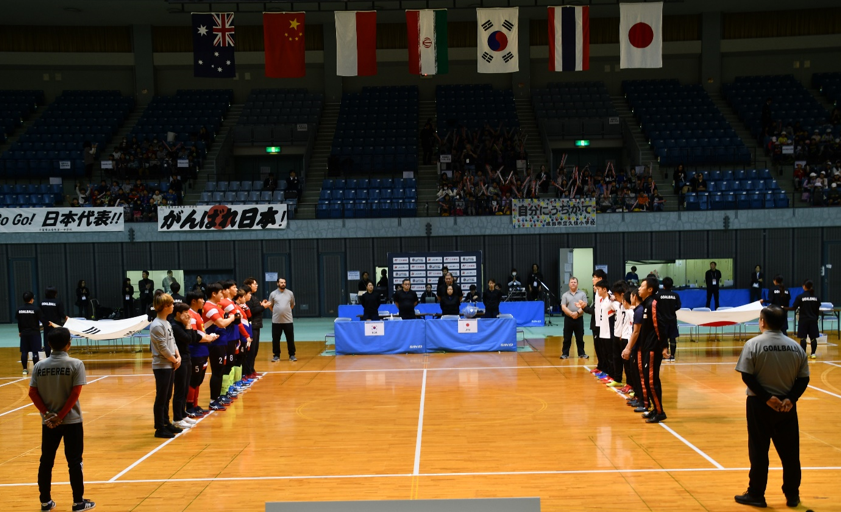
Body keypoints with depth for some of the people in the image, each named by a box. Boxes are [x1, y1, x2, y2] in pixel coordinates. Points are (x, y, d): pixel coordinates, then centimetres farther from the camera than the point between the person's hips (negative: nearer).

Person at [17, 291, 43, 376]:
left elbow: (18, 322, 8)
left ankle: (25, 369, 11)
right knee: (35, 352, -1)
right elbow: (42, 319, -7)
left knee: (24, 352, 8)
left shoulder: (19, 309, 0)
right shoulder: (35, 309, -13)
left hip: (24, 333, 4)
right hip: (34, 333, -4)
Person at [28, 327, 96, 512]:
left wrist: (47, 414, -6)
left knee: (46, 461, 13)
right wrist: (61, 415, -11)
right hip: (71, 420, -3)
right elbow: (75, 393, -15)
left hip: (48, 421, 3)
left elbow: (32, 393, -4)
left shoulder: (39, 366, 0)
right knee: (74, 461, 4)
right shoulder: (76, 364, -10)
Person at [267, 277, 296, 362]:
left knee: (290, 339, 3)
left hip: (288, 320, 0)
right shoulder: (273, 294, 1)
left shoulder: (290, 293, 5)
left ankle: (292, 355, 13)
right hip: (276, 321, 0)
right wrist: (277, 312, 10)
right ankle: (276, 355, 15)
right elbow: (270, 306, 11)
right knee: (275, 339, 4)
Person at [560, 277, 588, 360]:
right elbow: (563, 307, -4)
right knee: (567, 338, 4)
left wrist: (577, 312, -18)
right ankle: (565, 353, 10)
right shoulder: (565, 295, 4)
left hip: (579, 318, 0)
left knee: (580, 338, 6)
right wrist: (571, 314, -17)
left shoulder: (582, 294, 4)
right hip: (568, 318, 0)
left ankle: (581, 353, 15)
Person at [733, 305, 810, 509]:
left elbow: (747, 376, -15)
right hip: (787, 405, 3)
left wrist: (767, 397, -13)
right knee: (790, 452, 12)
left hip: (759, 405, -3)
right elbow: (803, 378, -1)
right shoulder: (796, 347, 2)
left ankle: (756, 495, 13)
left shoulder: (753, 344, -10)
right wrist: (791, 398, -8)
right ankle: (792, 495, 21)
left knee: (759, 451, 6)